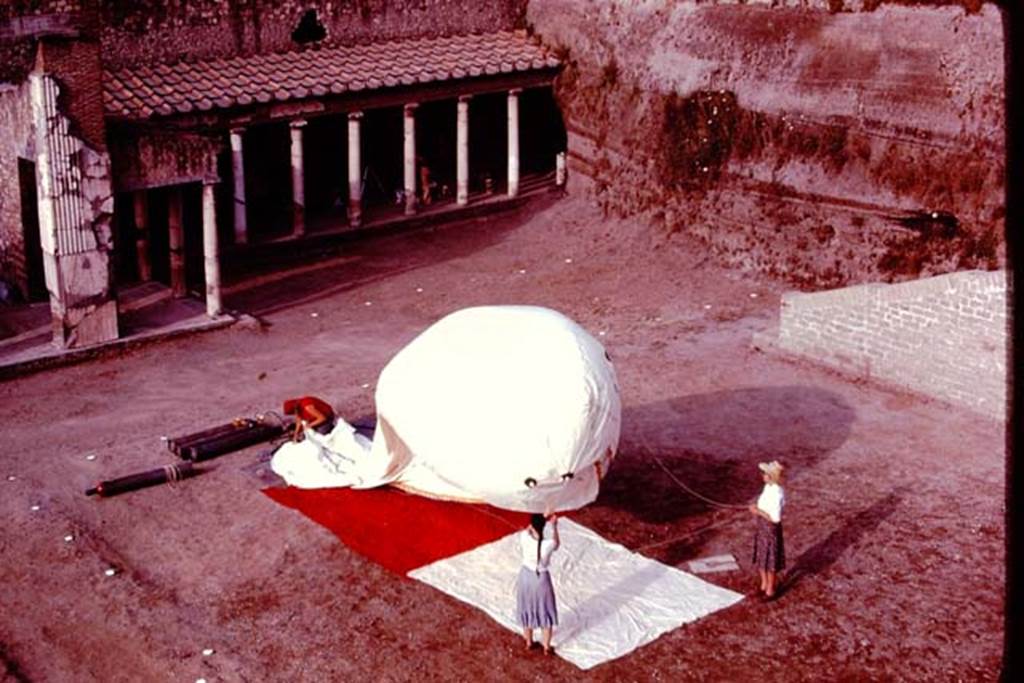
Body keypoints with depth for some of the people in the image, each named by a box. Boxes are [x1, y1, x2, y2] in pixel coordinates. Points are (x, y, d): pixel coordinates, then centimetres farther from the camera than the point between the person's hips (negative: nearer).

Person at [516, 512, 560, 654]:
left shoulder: (525, 538, -24)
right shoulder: (548, 544, -29)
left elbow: (528, 530, 3)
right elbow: (556, 544, -3)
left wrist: (542, 519, 7)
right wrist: (554, 526, 7)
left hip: (526, 576, 2)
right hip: (541, 579, -2)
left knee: (527, 609, 24)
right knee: (545, 612, 19)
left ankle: (529, 642, 42)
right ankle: (547, 647, 30)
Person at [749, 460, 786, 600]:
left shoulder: (776, 493, -30)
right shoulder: (768, 487, -2)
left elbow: (776, 518, -26)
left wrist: (759, 512, -23)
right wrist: (756, 508, 1)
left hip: (771, 529, -9)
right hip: (762, 527, 9)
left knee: (770, 562, 10)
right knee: (760, 558, 23)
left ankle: (770, 590, 29)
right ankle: (764, 585, 43)